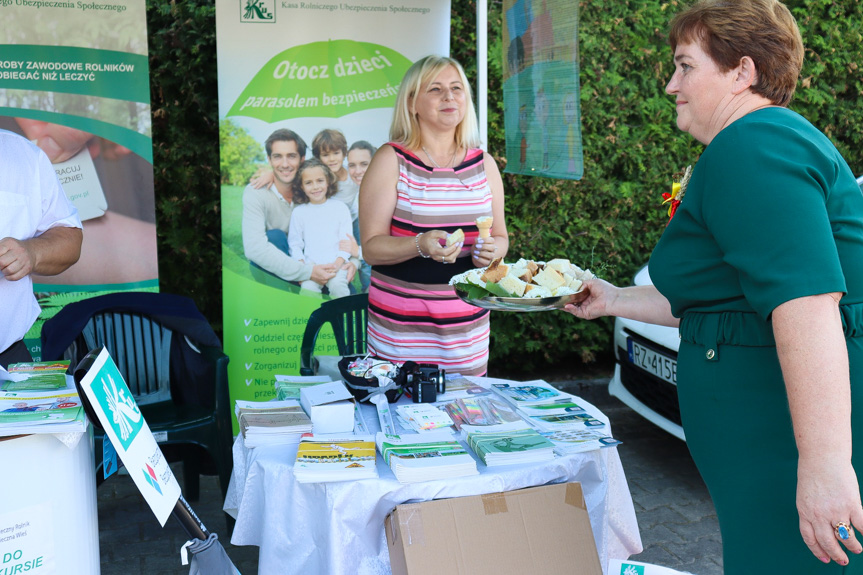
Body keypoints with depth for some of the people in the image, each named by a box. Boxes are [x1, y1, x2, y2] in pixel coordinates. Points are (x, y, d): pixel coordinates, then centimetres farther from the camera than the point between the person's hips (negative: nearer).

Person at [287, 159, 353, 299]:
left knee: (337, 284, -30)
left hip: (337, 264, -1)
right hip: (311, 265, 1)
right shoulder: (299, 211, 10)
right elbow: (295, 243, 11)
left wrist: (338, 264, -9)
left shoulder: (340, 208, 8)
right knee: (308, 286, -28)